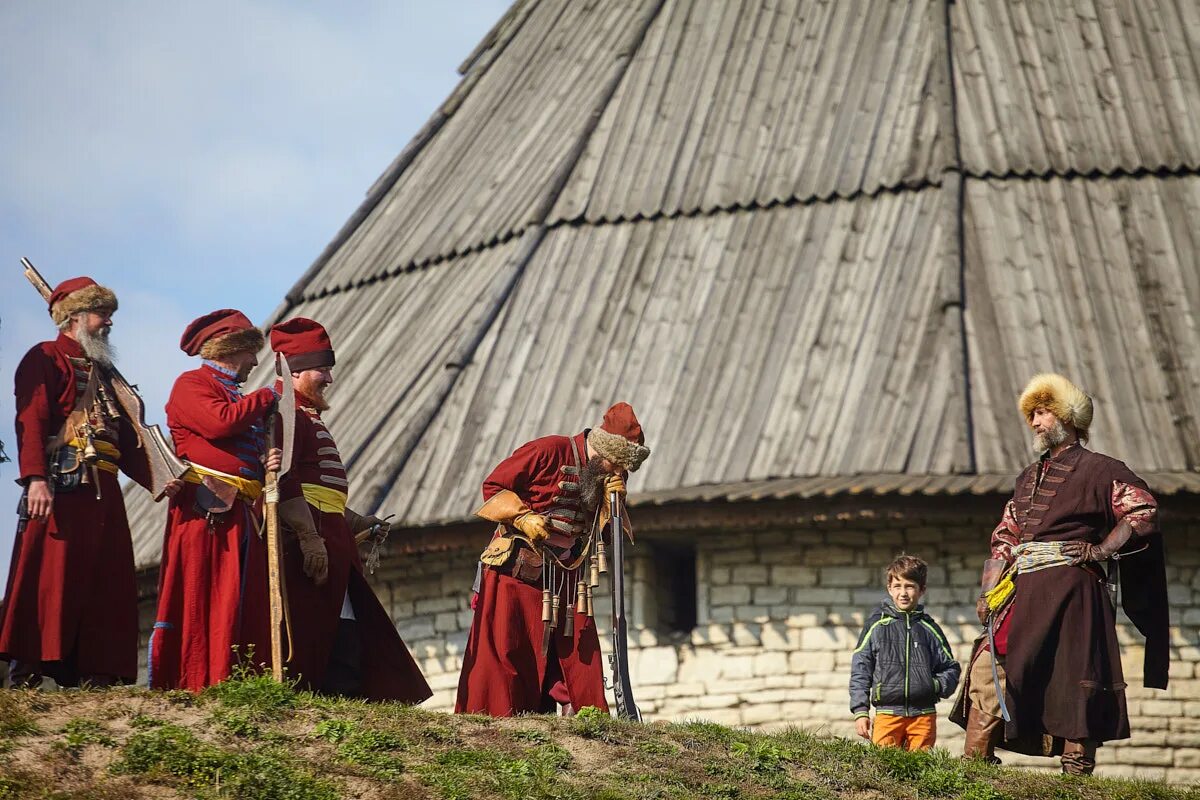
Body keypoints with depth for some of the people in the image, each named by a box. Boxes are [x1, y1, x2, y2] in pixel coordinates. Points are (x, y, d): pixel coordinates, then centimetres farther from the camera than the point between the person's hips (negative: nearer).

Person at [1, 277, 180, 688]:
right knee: (50, 577, -12)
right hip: (60, 486, -8)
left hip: (103, 493, 8)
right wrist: (36, 478, -24)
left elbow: (125, 439, 24)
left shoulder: (101, 373, 28)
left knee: (103, 582, 2)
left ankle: (89, 672, 2)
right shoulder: (45, 359, 3)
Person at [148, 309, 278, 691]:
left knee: (244, 605, 1)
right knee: (197, 599, -10)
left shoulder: (237, 396, 27)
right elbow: (219, 422, -17)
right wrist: (267, 398, -5)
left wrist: (268, 463, -1)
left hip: (239, 513, 8)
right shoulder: (191, 384, 2)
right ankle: (189, 686, -11)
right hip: (204, 510, -8)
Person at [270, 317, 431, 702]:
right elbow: (284, 481, -21)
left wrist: (357, 523, 22)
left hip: (331, 546, 11)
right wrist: (309, 537, -27)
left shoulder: (309, 419, 25)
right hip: (309, 549, -11)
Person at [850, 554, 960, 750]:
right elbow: (860, 669, 7)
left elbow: (950, 668, 18)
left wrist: (937, 686, -3)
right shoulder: (877, 624, 7)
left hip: (924, 714, 1)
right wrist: (860, 711, 1)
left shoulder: (928, 628, 11)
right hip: (887, 712, -1)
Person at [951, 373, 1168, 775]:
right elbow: (1004, 537, 22)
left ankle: (1078, 764, -5)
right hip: (1022, 587, 7)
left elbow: (1143, 511, -7)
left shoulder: (1096, 469, 3)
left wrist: (1099, 550, -12)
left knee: (1073, 675, -7)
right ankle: (975, 759, 0)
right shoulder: (1028, 478, 24)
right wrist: (988, 591, 11)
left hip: (1069, 586, -7)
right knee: (988, 665, -2)